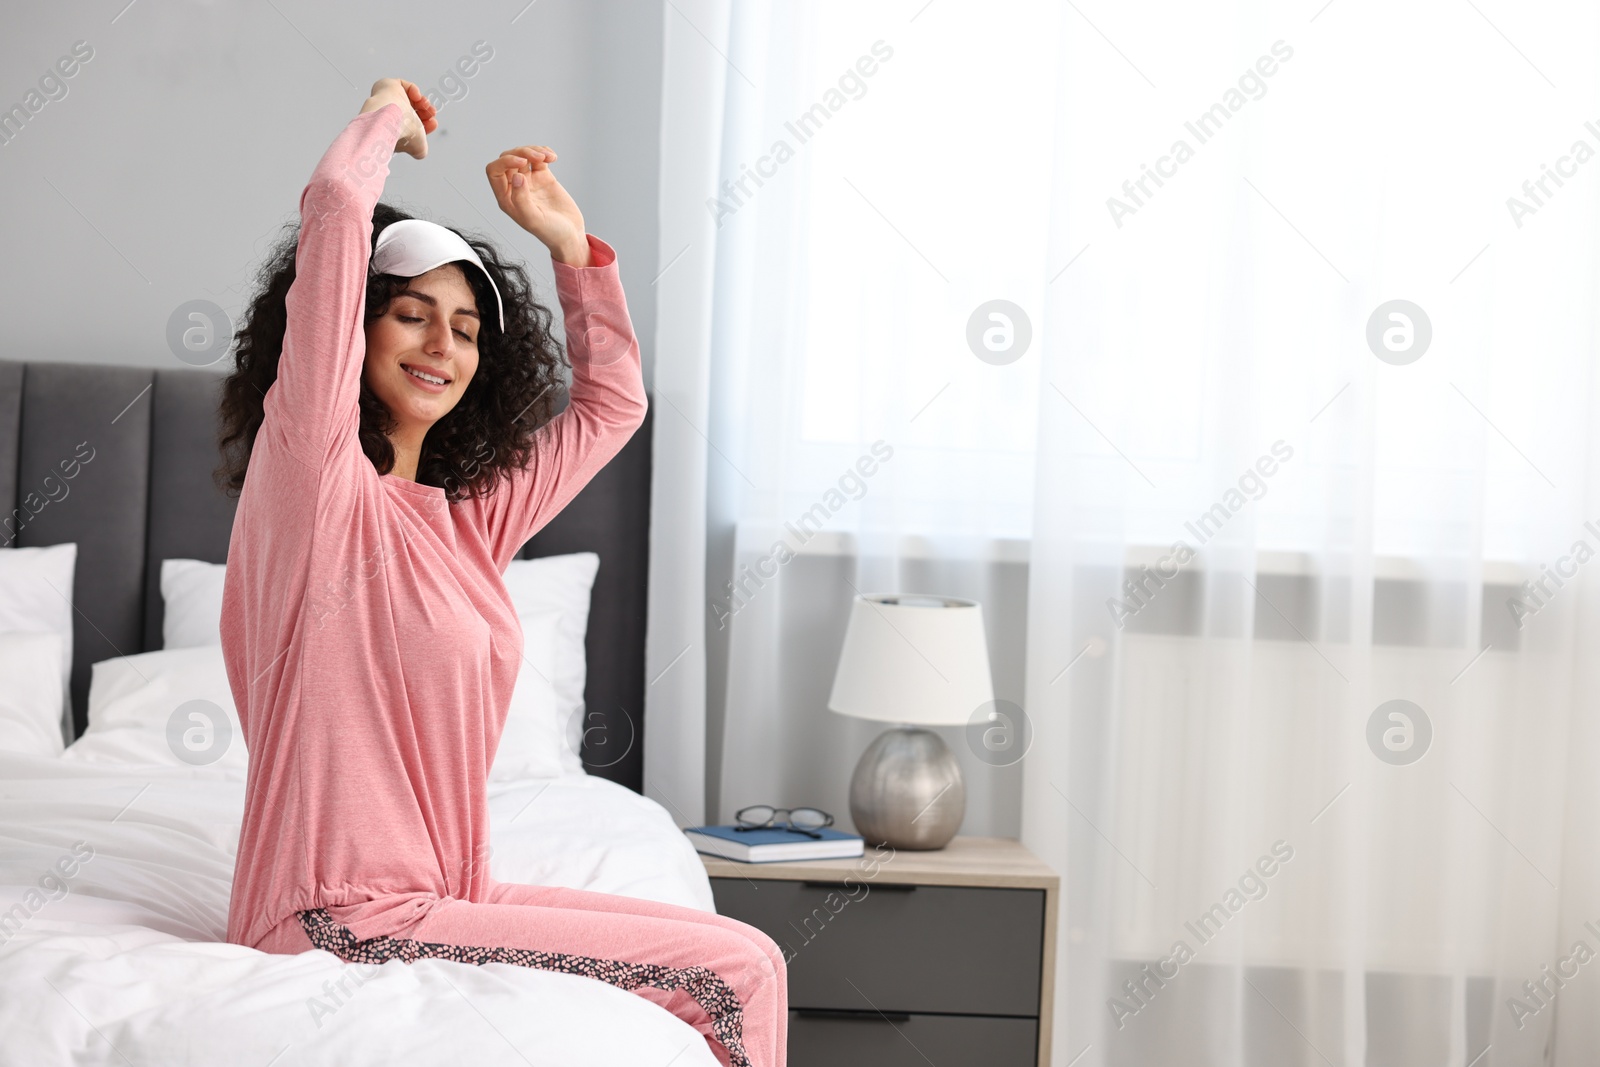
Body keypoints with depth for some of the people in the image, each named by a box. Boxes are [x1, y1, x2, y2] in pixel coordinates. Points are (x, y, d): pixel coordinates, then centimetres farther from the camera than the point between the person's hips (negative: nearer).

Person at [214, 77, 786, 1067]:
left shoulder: (467, 515, 14)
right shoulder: (314, 482, -8)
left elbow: (613, 403, 27)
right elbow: (336, 205, -17)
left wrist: (572, 243, 21)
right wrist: (389, 118, 3)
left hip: (447, 895, 9)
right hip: (345, 921, -9)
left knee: (745, 957, 4)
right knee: (734, 973, -12)